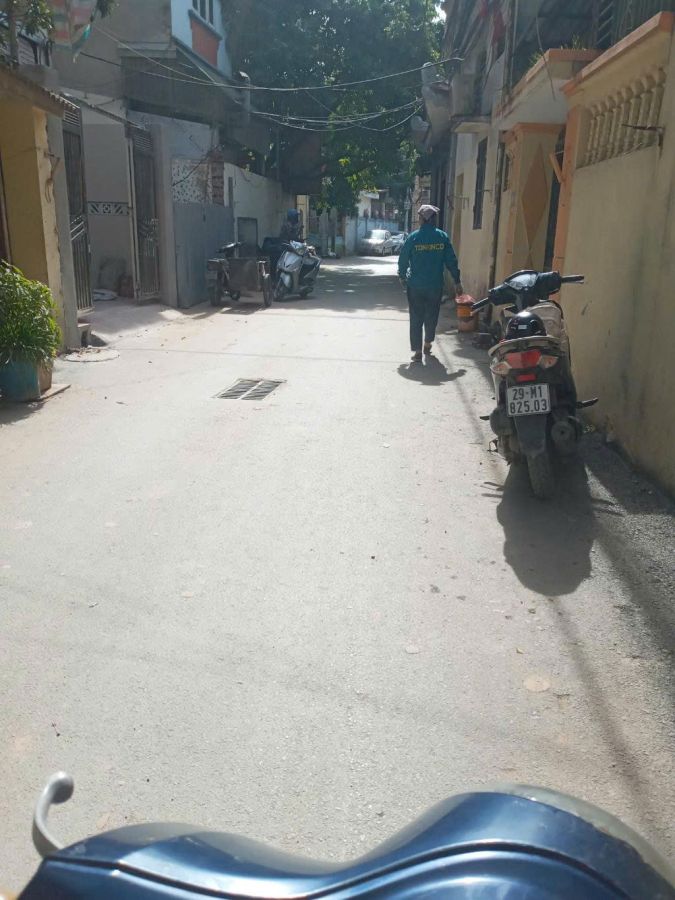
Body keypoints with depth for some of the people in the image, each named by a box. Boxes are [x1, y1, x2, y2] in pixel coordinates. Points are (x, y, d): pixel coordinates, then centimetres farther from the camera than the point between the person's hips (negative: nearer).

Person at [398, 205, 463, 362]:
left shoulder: (413, 237, -6)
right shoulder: (442, 237, -2)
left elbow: (403, 259, 0)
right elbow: (451, 261, 0)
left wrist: (402, 276, 17)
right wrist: (457, 282, 9)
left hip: (415, 285, -1)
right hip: (435, 286, 2)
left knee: (416, 318, 4)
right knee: (431, 316, 19)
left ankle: (417, 351, 0)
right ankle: (428, 344, 33)